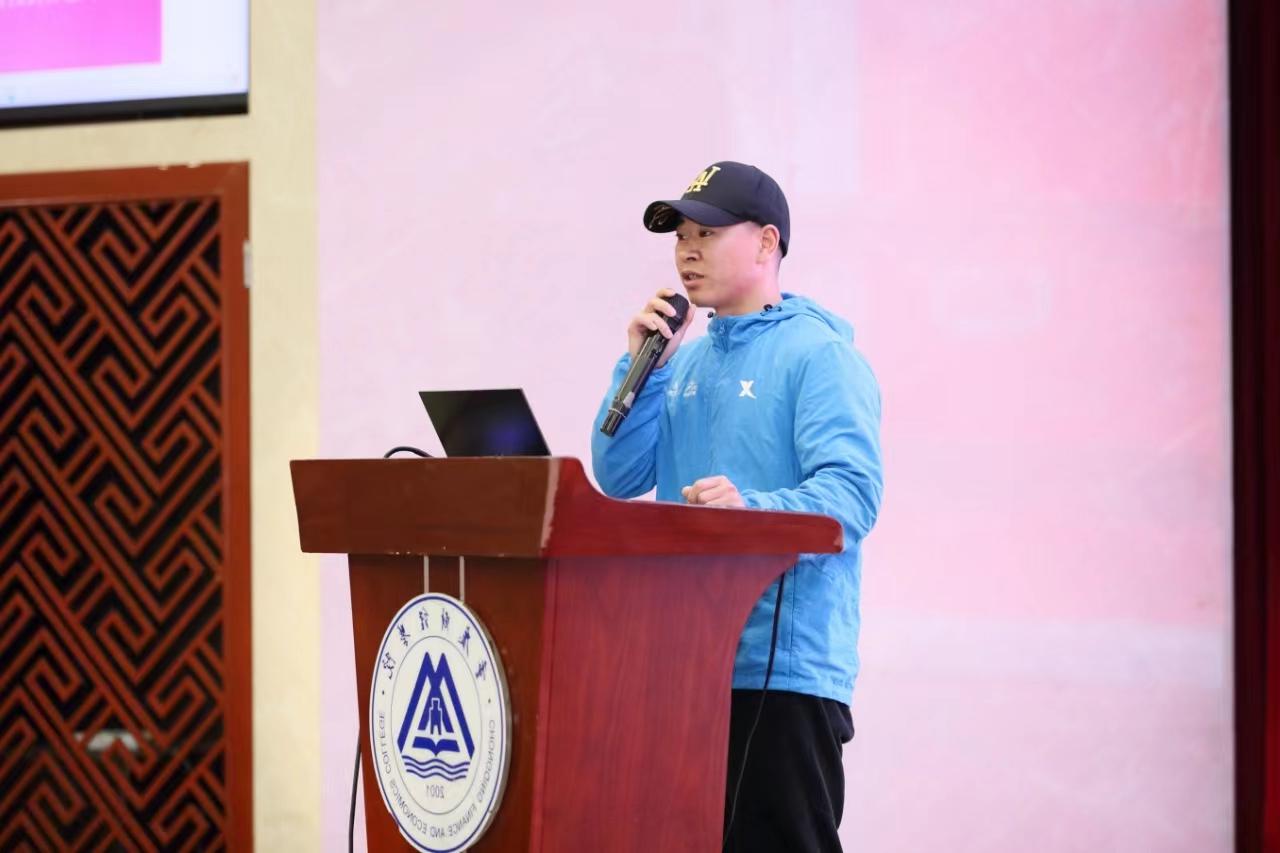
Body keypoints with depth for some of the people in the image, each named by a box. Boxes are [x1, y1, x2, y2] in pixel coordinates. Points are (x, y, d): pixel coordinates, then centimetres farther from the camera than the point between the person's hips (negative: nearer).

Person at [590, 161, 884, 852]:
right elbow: (618, 478, 10)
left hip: (783, 665, -7)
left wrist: (752, 511, -36)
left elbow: (852, 494, -18)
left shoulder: (818, 354, -6)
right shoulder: (687, 361, 17)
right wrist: (642, 366, 0)